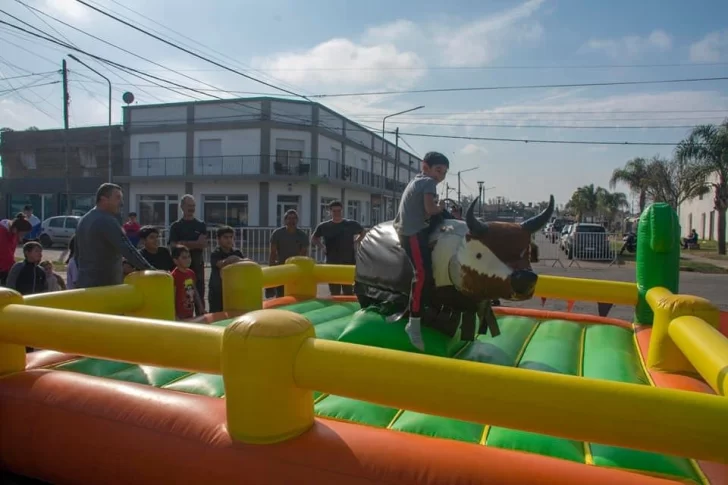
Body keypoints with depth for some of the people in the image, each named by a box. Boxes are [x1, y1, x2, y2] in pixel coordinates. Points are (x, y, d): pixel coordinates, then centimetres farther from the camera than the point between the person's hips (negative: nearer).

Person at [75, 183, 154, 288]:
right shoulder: (107, 221, -16)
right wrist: (150, 270, -30)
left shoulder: (83, 221, 16)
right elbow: (127, 249, -26)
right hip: (106, 284, -10)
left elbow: (78, 254, 23)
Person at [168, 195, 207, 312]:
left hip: (197, 263, 2)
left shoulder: (201, 225, 10)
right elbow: (174, 246, -5)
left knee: (199, 294, 3)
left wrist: (184, 243, -10)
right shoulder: (175, 226, 4)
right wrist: (195, 244, -9)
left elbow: (203, 244, -2)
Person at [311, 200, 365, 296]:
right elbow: (313, 239, 18)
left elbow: (363, 233, 19)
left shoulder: (351, 224, 2)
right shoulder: (324, 226, 3)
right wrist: (322, 247, 4)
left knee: (348, 292, 2)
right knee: (334, 293, 6)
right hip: (331, 264, 1)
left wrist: (355, 242, 6)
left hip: (349, 263, -1)